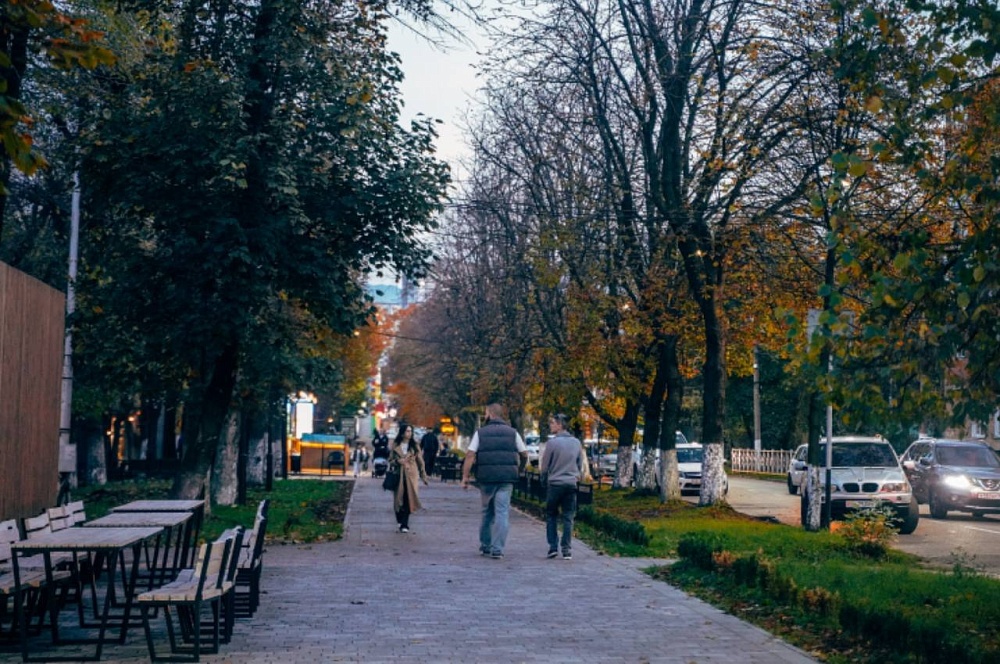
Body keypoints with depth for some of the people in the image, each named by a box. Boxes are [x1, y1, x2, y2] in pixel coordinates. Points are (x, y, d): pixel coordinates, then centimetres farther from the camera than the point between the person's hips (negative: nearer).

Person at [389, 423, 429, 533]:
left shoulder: (414, 446, 6)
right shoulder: (395, 446, 4)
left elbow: (420, 461, 9)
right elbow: (390, 460, 9)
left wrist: (423, 476, 9)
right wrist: (397, 461, -12)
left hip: (411, 475, -1)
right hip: (399, 475, 1)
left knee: (408, 499, -9)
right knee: (399, 498, 4)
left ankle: (404, 524, -7)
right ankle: (401, 521, 23)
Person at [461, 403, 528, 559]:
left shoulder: (481, 432, 3)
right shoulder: (512, 432, 7)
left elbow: (470, 455, -5)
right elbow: (524, 454, 7)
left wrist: (465, 477, -4)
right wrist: (519, 470, 23)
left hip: (486, 478, 0)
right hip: (506, 479, 0)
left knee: (487, 512, 16)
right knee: (502, 513, -1)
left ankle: (485, 545, 24)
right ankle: (497, 549, -9)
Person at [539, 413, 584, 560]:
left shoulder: (552, 442, -10)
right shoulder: (576, 442, 5)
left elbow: (544, 467, -4)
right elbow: (580, 465, 12)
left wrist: (544, 482, 12)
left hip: (554, 483, -3)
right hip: (571, 483, 3)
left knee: (551, 516, 10)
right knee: (568, 518, 6)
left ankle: (553, 546, 4)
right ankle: (567, 549, 2)